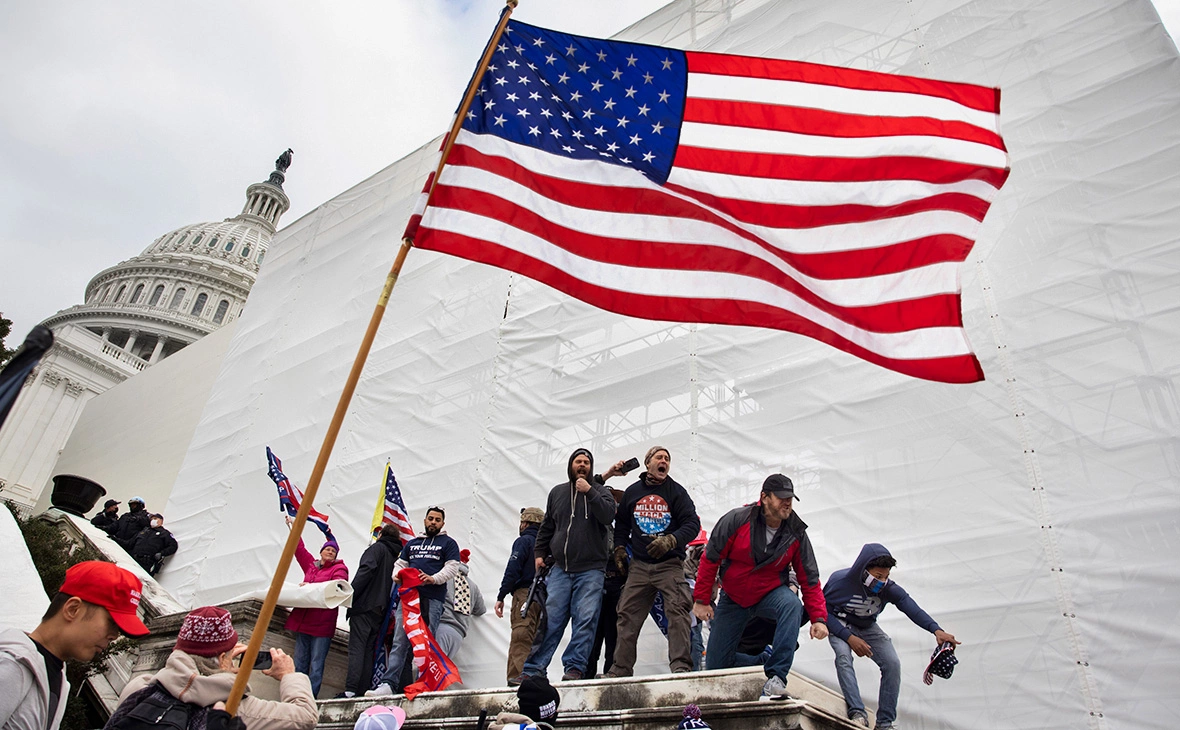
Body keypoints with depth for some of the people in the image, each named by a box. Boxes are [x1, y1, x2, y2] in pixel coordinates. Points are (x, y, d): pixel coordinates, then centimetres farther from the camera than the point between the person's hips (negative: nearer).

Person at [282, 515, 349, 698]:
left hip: (322, 622, -5)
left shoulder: (339, 568, 2)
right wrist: (293, 527, 31)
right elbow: (300, 549, 28)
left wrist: (312, 586, -25)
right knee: (300, 661, 9)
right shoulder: (311, 565, 18)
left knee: (316, 663, -4)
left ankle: (311, 695, -1)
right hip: (303, 619, 6)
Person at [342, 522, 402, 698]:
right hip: (381, 610, 7)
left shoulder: (377, 548, 2)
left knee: (356, 649, -10)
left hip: (364, 605, -7)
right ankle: (364, 689, 5)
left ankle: (350, 690, -17)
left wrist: (351, 594, -15)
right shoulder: (398, 556, 22)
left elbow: (367, 569, -15)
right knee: (369, 651, 9)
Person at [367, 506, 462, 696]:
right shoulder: (412, 543, 26)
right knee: (399, 641, -5)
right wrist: (396, 575, 3)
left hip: (432, 598, -3)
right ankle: (388, 683, -10)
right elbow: (400, 563, 27)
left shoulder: (448, 543, 12)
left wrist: (433, 579, -16)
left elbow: (452, 567, 0)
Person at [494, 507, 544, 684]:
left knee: (520, 639, -11)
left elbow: (512, 571, -11)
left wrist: (500, 597, -10)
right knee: (536, 639, 12)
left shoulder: (524, 541, -2)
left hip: (524, 594, -7)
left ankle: (517, 677, -19)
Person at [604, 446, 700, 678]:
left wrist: (671, 541, -21)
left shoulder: (676, 491, 1)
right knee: (627, 615, 3)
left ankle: (681, 666, -13)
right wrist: (619, 547, 11)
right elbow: (621, 523, 24)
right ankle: (620, 669, 11)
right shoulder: (632, 491, 11)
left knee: (678, 610, -16)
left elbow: (692, 523, -6)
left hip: (669, 565, -3)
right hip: (639, 565, 3)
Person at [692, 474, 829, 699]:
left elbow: (809, 580, -4)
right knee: (715, 666, 1)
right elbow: (710, 559, -12)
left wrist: (818, 618, -14)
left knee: (792, 604, -36)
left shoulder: (796, 534, -11)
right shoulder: (736, 520, -19)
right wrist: (701, 600, -11)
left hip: (771, 594, 1)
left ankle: (775, 676, -30)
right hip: (732, 599, 0)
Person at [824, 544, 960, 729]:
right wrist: (849, 637, -30)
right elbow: (824, 611, -20)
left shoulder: (888, 588, -20)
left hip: (867, 628, 3)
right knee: (843, 655, -32)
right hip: (840, 625, -3)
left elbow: (909, 606, -35)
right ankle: (857, 712, -26)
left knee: (892, 663, -15)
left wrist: (936, 629, -52)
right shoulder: (839, 581, -28)